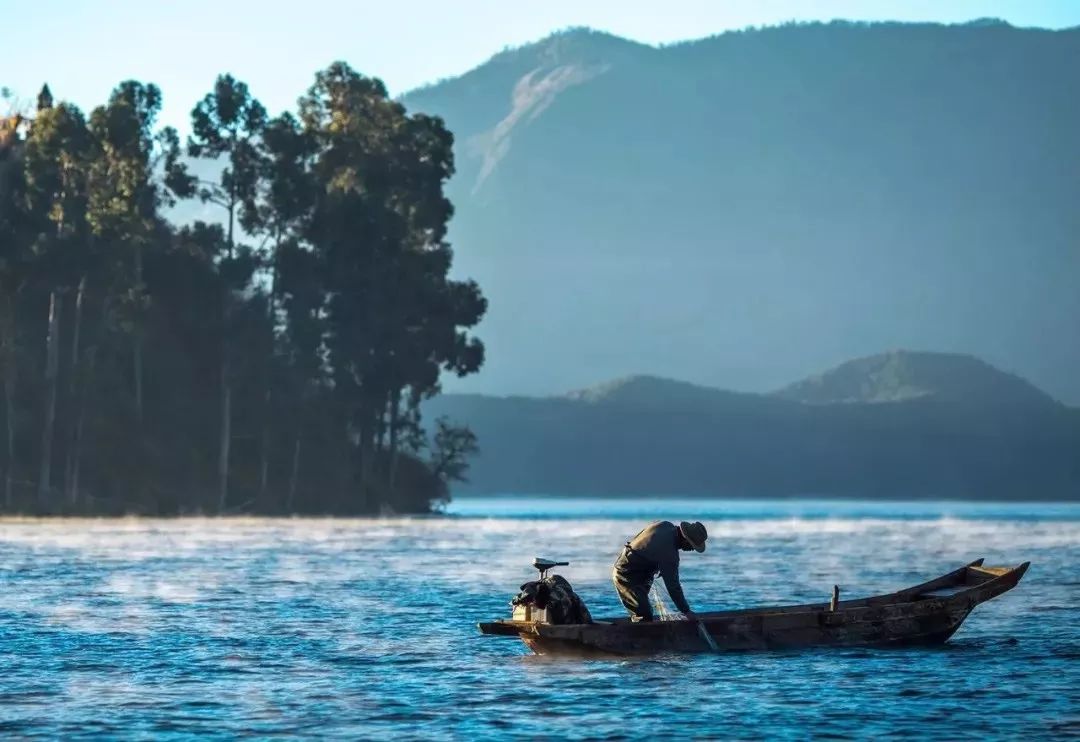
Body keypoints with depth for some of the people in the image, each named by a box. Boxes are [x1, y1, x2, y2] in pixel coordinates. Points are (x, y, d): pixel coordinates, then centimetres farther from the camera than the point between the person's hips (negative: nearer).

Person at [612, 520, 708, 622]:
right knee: (645, 617, -17)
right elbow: (673, 586, -24)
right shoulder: (669, 553, -29)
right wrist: (686, 611, -17)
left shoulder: (666, 525, -5)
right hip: (628, 577, -10)